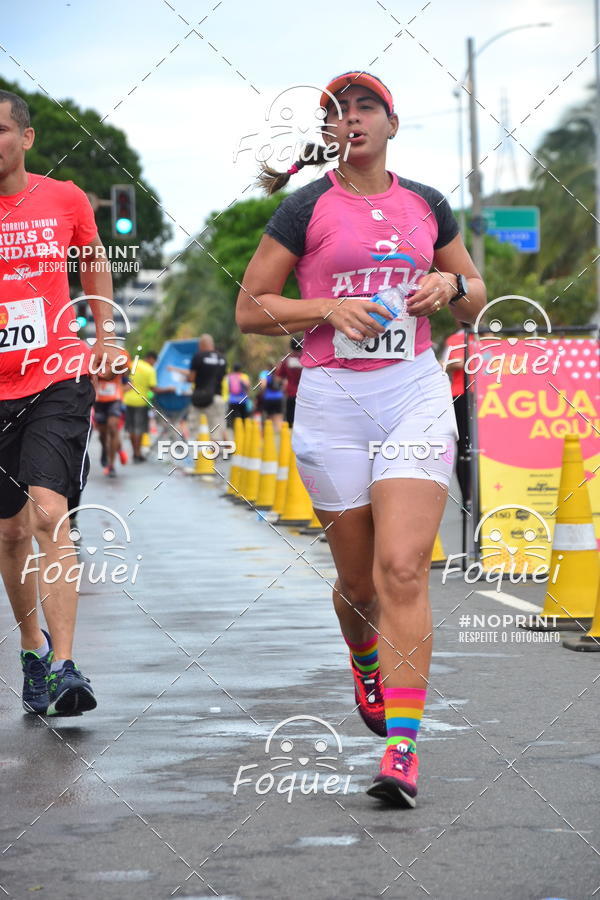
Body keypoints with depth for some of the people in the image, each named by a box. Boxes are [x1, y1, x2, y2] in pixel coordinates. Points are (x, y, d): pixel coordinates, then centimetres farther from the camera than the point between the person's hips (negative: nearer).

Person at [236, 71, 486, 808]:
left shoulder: (426, 206, 11)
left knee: (403, 568, -15)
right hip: (333, 397, 0)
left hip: (416, 393, 1)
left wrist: (449, 285, -1)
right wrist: (329, 309, -11)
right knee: (358, 577, 8)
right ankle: (367, 665, 44)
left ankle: (402, 751, -16)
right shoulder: (306, 209, 2)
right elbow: (249, 309, 3)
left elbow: (475, 298, 22)